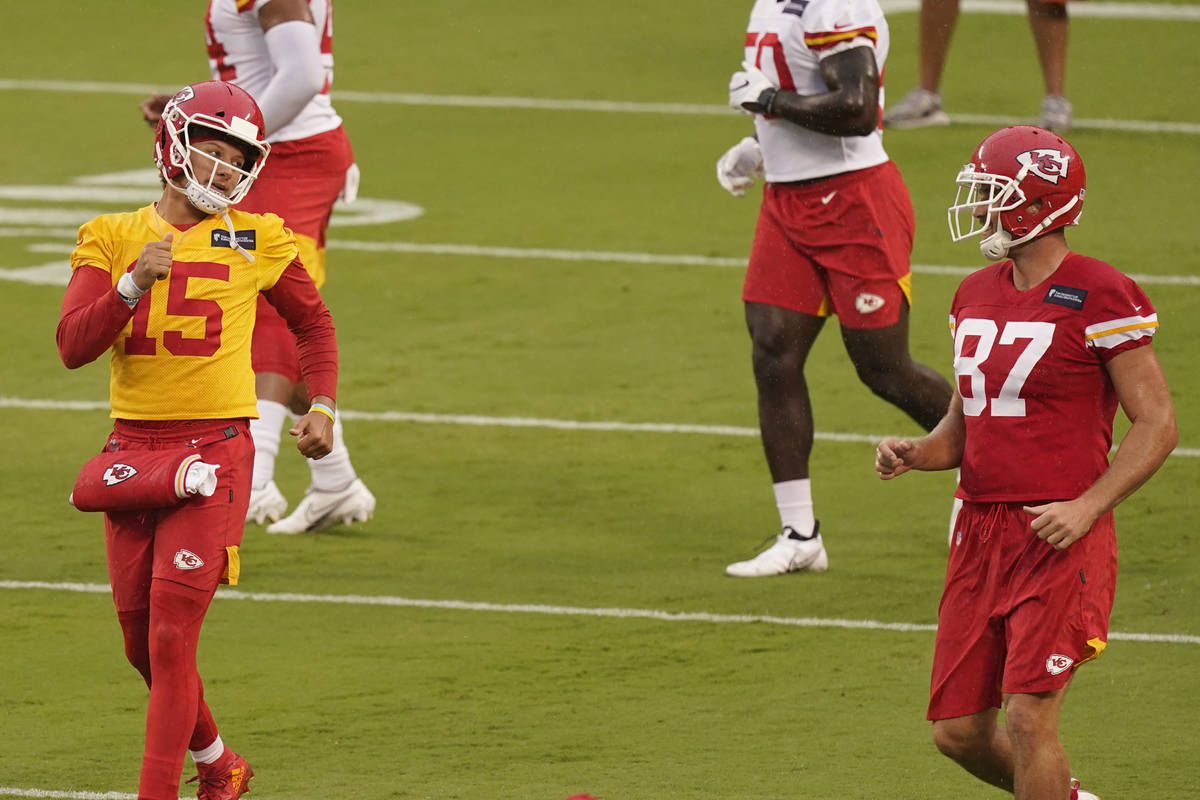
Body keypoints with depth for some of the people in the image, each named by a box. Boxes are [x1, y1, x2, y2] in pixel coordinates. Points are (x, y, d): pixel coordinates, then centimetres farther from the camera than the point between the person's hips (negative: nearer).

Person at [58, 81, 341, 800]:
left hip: (215, 449, -3)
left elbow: (312, 320, 22)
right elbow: (74, 347, -5)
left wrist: (322, 405, 12)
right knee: (144, 642, 11)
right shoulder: (113, 238, 6)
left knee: (171, 636, -13)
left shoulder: (257, 240, 4)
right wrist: (134, 285, -18)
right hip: (134, 447, 3)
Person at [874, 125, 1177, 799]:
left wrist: (1085, 509, -19)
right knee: (959, 732, 8)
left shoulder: (1099, 300, -11)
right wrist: (918, 453, -1)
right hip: (981, 533, 8)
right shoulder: (977, 296, 13)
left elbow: (1157, 424, -9)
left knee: (1029, 719, -14)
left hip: (1058, 536, -8)